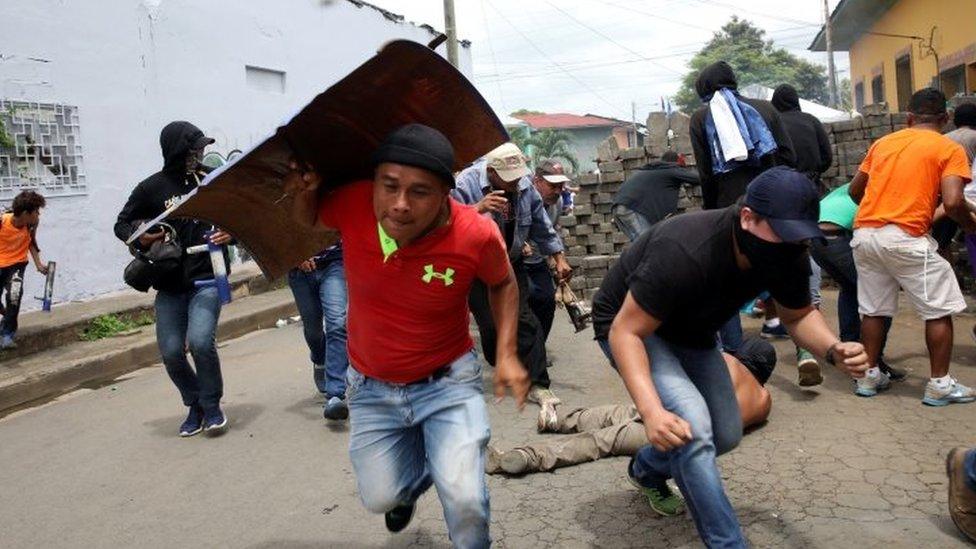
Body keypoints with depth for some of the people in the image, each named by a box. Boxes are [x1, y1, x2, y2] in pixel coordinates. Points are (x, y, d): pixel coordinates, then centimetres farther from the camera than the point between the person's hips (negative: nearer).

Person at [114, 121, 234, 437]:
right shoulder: (152, 188, 0)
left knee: (200, 341, -19)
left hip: (207, 279, -1)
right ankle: (195, 405, 25)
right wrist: (139, 237, -12)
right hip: (170, 284, 2)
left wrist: (231, 234, -10)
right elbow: (121, 225, 10)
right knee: (171, 352, 0)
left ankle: (212, 405, 5)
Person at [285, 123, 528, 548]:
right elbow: (310, 219, 5)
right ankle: (417, 472, 49)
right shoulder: (352, 205, -21)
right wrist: (302, 192, -17)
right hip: (371, 385, 3)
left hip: (447, 381, -2)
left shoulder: (477, 234, -24)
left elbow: (502, 284, 0)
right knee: (379, 497, 12)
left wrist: (506, 353, -10)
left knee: (464, 500, -15)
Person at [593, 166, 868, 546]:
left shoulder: (787, 256, -18)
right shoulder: (685, 252, -39)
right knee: (691, 425, -26)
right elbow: (626, 332, -36)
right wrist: (651, 410, -49)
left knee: (725, 434, 9)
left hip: (691, 329, 7)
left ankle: (647, 469, 37)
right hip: (630, 325, -7)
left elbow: (798, 315, 0)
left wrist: (833, 350, -22)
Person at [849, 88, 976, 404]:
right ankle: (940, 385, 13)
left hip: (864, 234, 5)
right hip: (905, 237, -5)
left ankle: (869, 376, 24)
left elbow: (854, 191, 22)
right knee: (940, 310, 9)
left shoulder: (883, 142, 17)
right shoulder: (949, 149, 3)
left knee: (873, 310, 17)